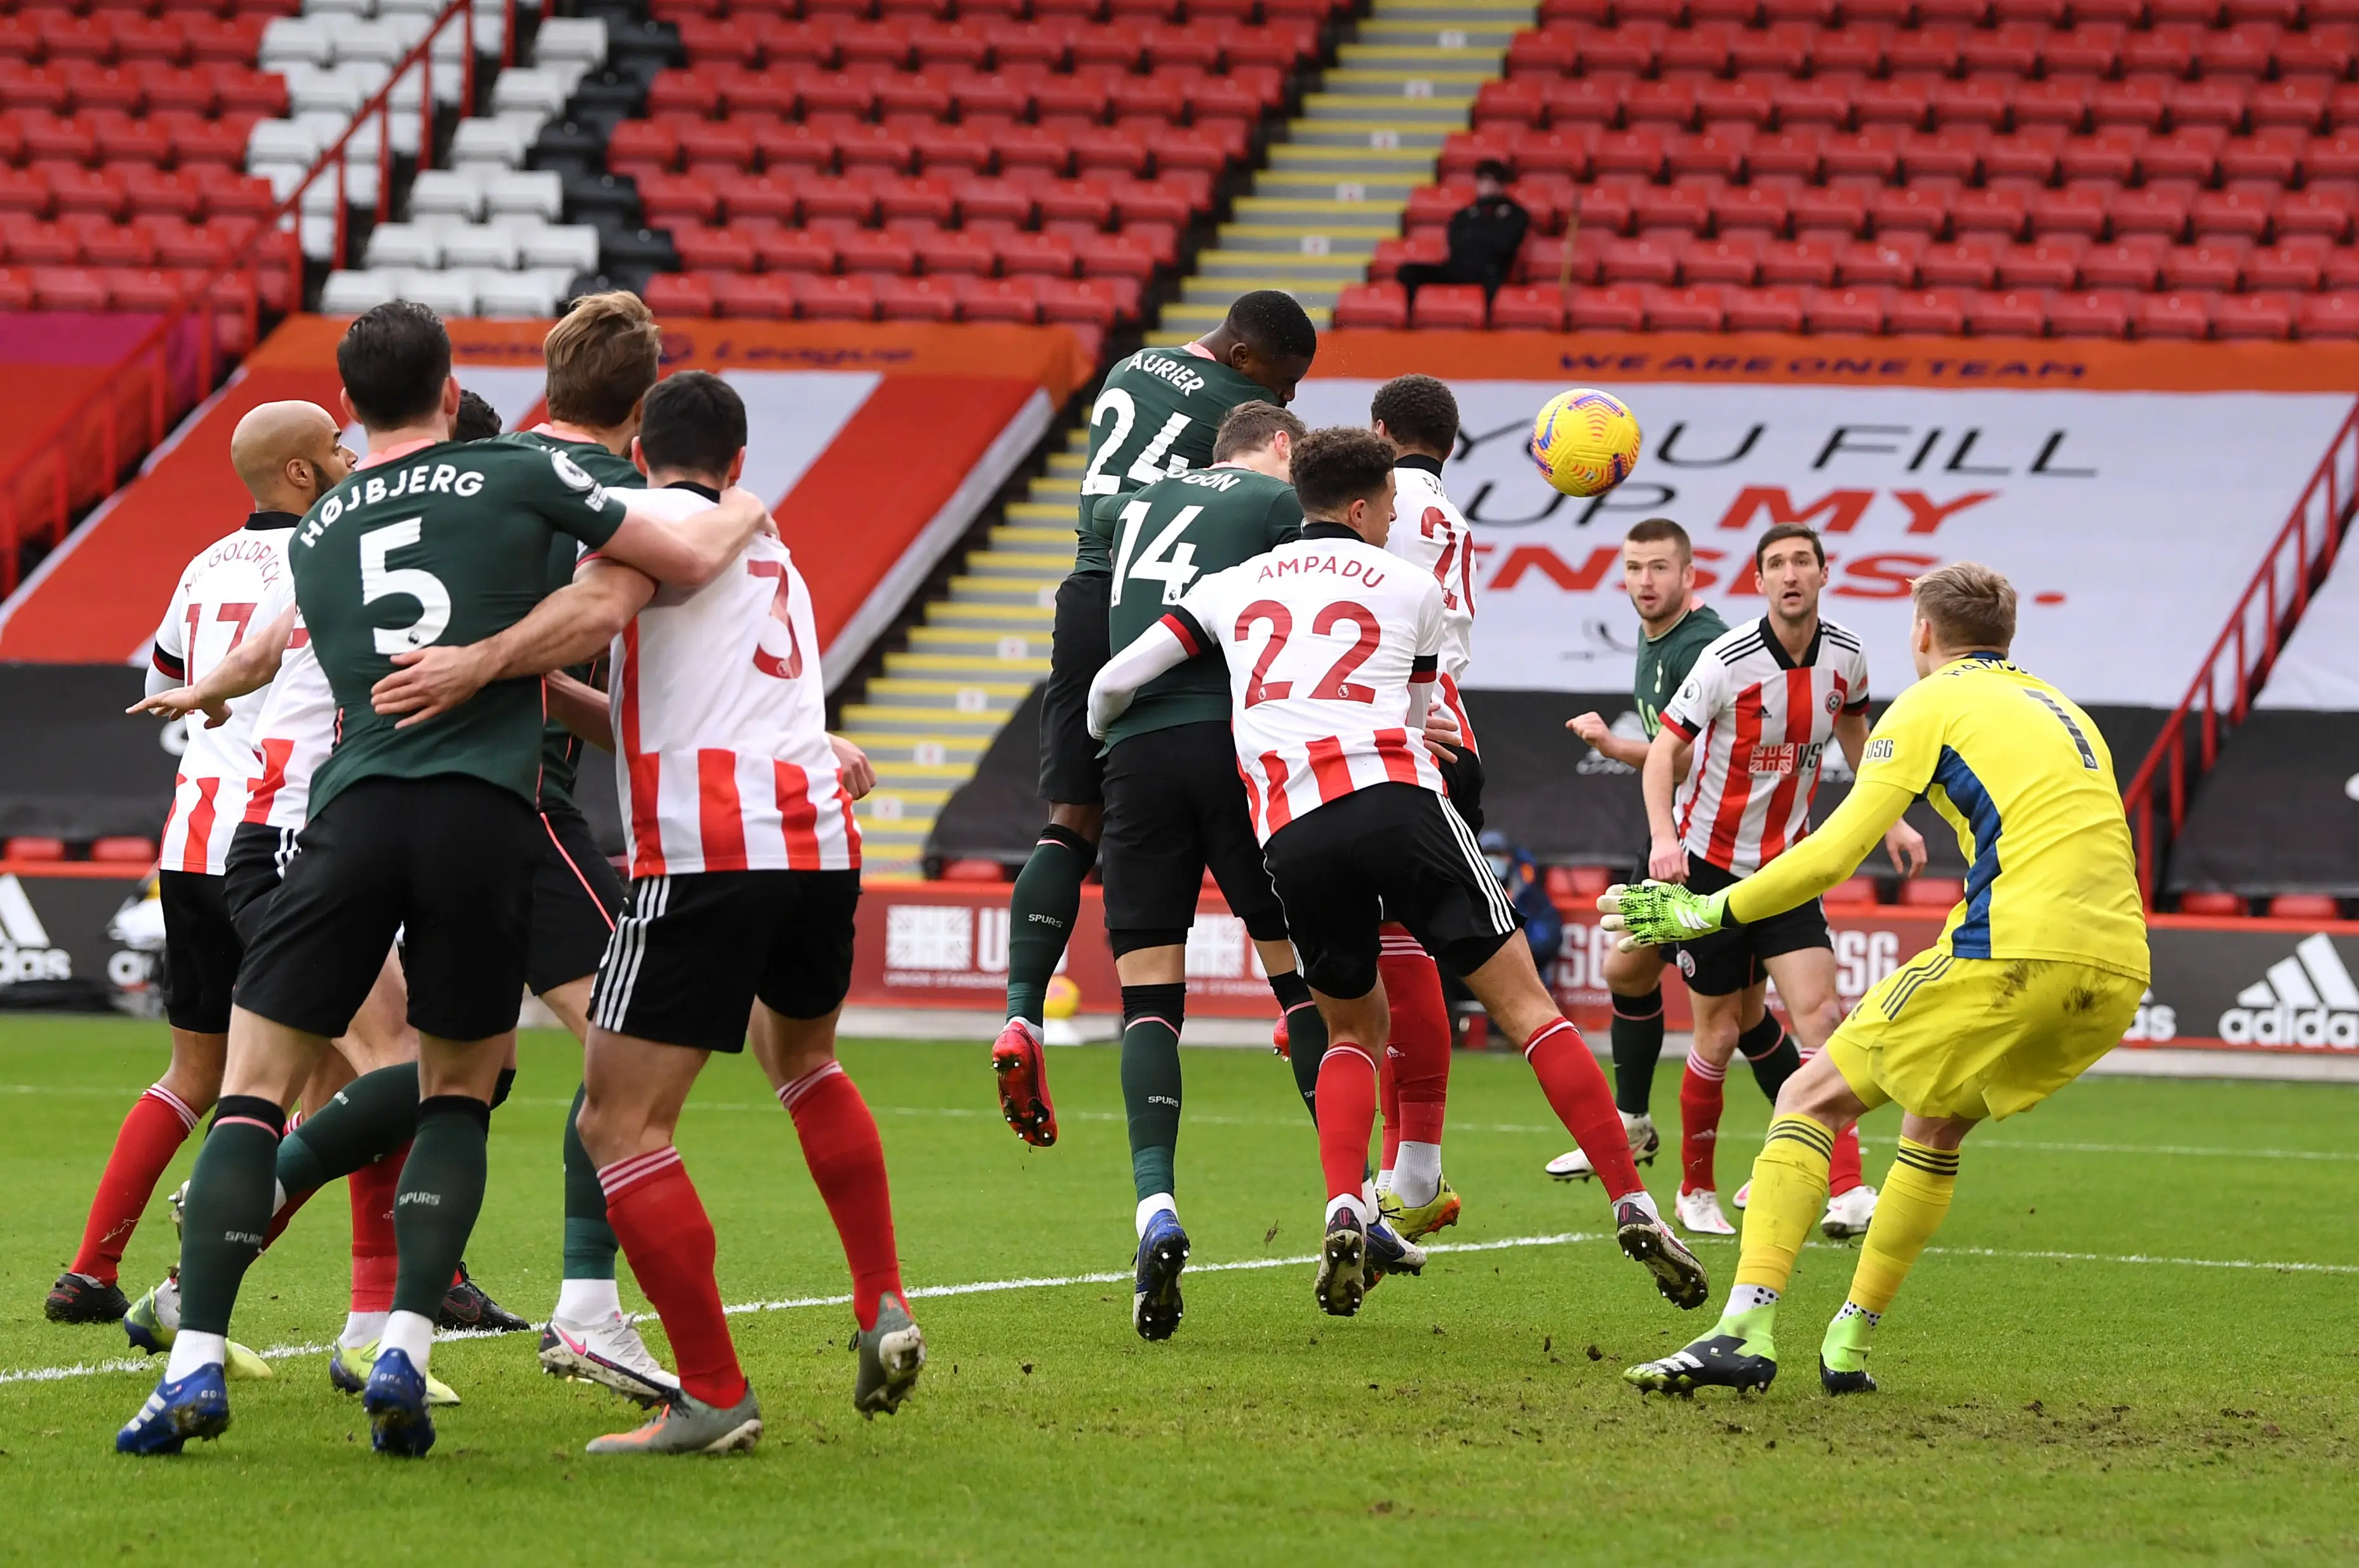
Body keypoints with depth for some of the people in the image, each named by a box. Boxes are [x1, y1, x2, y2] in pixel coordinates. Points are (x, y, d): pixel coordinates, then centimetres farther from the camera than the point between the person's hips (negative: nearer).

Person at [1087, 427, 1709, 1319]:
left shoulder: (1235, 587, 23)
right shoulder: (1410, 588, 18)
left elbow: (1114, 683, 20)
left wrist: (1102, 760, 40)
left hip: (1290, 834, 2)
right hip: (1395, 801, -2)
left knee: (1352, 1027, 21)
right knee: (1524, 1004, 2)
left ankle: (1343, 1214, -3)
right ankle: (1631, 1206, -5)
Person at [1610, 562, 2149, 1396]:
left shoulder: (1930, 706, 7)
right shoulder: (2062, 711, 29)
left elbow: (1834, 854, -1)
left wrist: (1709, 911, 8)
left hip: (2016, 953, -7)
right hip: (2117, 975, 7)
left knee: (1812, 1098, 3)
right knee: (1936, 1124, 28)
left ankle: (1746, 1329, -13)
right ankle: (1849, 1347, 24)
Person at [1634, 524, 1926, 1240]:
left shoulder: (1845, 656, -3)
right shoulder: (1728, 660, -17)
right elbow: (1664, 751, -15)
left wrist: (1892, 820, 14)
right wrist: (1664, 837, -30)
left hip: (1788, 866, 3)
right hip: (1710, 862, -3)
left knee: (1819, 1013, -12)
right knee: (1720, 1035, 0)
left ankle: (1845, 1192, -17)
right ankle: (1696, 1192, 19)